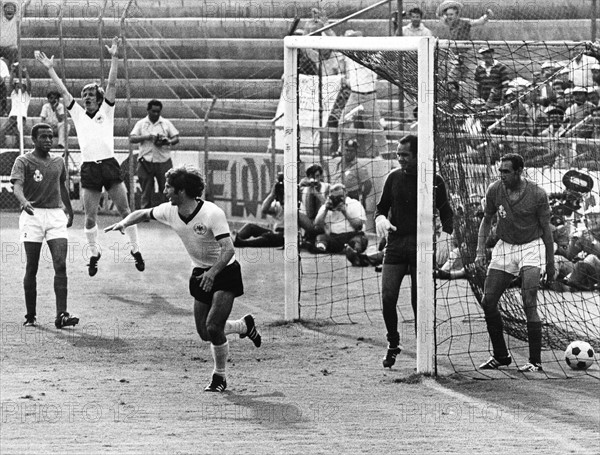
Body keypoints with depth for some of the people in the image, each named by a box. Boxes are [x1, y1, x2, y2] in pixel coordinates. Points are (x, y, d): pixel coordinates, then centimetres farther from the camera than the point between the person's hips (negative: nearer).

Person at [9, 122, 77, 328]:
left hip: (56, 215, 3)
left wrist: (70, 211, 36)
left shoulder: (58, 162, 13)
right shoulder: (23, 162, -3)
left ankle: (61, 315, -15)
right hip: (33, 215, -3)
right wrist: (24, 202, -38)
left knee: (60, 265, -10)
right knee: (31, 269, 2)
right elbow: (17, 186, -18)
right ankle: (30, 316, 13)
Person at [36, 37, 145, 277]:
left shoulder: (106, 111, 7)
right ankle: (94, 253, 16)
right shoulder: (78, 113, 12)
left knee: (125, 210, 0)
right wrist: (50, 69, 6)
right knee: (90, 216, 2)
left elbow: (112, 85, -2)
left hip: (109, 164, -2)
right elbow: (63, 91, 10)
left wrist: (114, 58, -11)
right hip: (89, 167, 2)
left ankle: (135, 250, 10)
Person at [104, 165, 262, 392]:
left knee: (213, 327, -18)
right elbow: (143, 214, 11)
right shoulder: (169, 211, -7)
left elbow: (228, 250, -32)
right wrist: (124, 223, -8)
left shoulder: (212, 214, -27)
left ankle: (219, 377, 5)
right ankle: (244, 325, 36)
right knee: (204, 333, 6)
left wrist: (213, 272, -46)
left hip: (225, 272, -7)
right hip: (201, 273, 7)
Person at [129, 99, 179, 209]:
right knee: (146, 192, 3)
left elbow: (176, 138, 7)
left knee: (166, 190, -1)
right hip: (146, 162, 0)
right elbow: (131, 139, -2)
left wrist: (168, 142, -16)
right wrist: (146, 137, -18)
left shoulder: (166, 123, 8)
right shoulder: (141, 124, 7)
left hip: (163, 162, 0)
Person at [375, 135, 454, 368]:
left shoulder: (434, 181, 0)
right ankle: (393, 344, 12)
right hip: (395, 244, 2)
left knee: (420, 302, -2)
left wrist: (445, 236, -11)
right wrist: (380, 219, -6)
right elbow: (381, 207, 17)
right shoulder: (394, 178, 8)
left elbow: (446, 213, 6)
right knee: (387, 297, -8)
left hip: (422, 246, -2)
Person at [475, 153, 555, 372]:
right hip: (504, 247, 5)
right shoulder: (494, 190, -5)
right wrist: (480, 250, 0)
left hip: (531, 247, -5)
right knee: (488, 302, 0)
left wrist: (550, 263, -1)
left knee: (529, 303, -19)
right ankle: (500, 356, 16)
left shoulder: (537, 194, -13)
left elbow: (546, 229, -4)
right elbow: (486, 220, 11)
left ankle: (535, 361, -14)